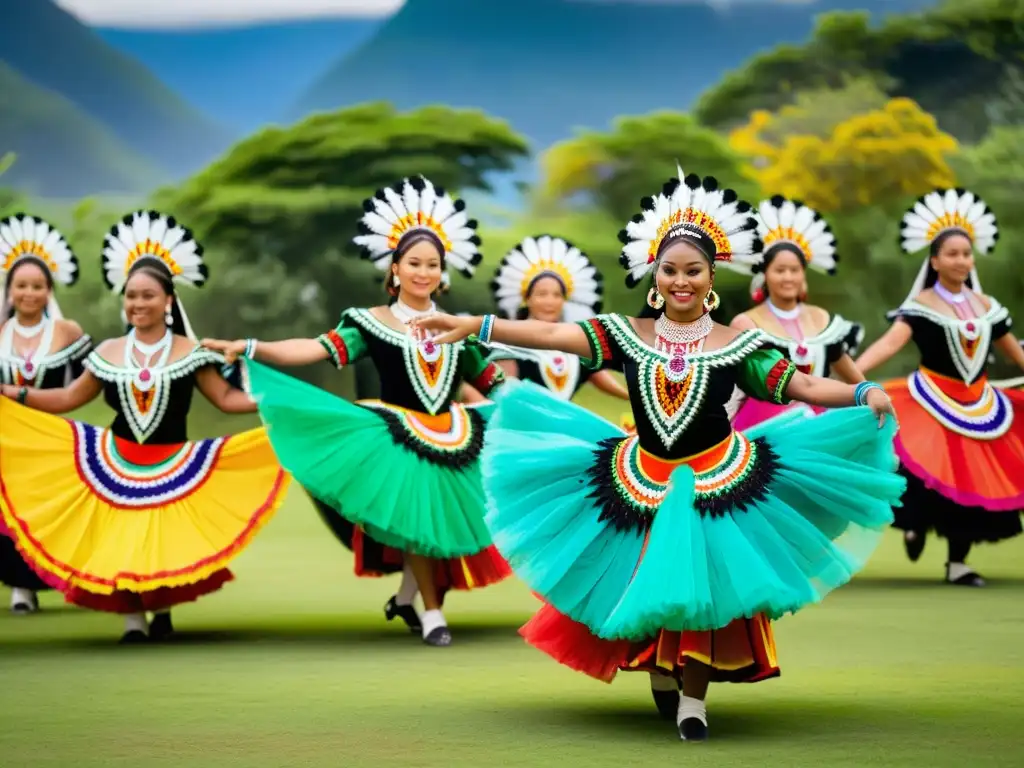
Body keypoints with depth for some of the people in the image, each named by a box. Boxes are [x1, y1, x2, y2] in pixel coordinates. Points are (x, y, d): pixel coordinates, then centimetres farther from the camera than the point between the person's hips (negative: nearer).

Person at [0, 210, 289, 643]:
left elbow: (226, 398, -2)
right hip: (116, 462, 2)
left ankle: (162, 610, 18)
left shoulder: (189, 352, -2)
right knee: (118, 541, -4)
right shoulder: (108, 353, 5)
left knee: (166, 540, -4)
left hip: (172, 465, -2)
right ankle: (132, 620, 6)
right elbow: (68, 399, 12)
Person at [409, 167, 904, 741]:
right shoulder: (628, 335, -4)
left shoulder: (738, 345, -8)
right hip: (641, 487, 2)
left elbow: (805, 386, -9)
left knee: (704, 592, 1)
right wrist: (470, 325, -16)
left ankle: (693, 700, 18)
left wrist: (863, 394, -26)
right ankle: (658, 667, 38)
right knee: (646, 588, 10)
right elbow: (550, 335, -10)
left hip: (718, 486, -2)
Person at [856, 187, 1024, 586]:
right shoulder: (920, 306, -10)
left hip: (980, 405, 5)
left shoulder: (986, 305, 5)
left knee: (975, 481, 4)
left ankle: (957, 563, 15)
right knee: (930, 471, -18)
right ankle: (916, 524, 13)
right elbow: (889, 344, -25)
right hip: (933, 403, -5)